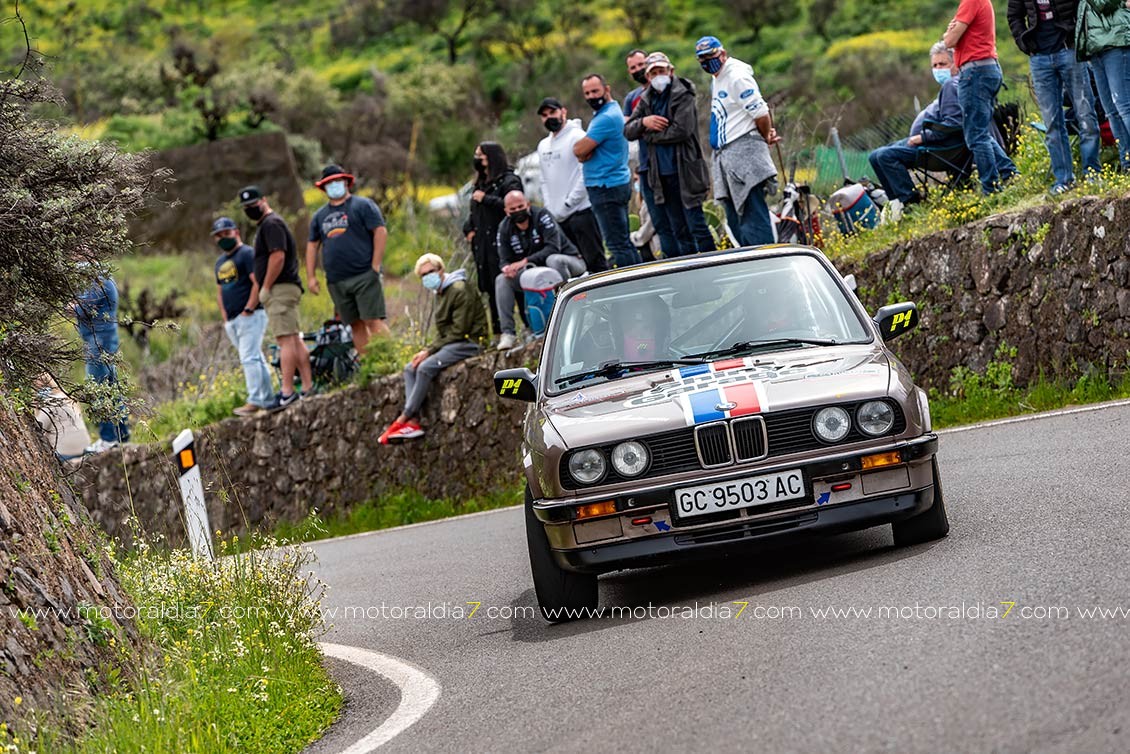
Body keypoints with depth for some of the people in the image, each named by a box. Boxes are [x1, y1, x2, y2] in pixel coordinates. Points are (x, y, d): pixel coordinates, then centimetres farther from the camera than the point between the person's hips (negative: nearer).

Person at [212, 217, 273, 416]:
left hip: (250, 316, -9)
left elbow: (258, 283, -15)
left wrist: (248, 310, -18)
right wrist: (225, 318, 16)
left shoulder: (247, 254, -7)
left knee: (249, 358, -15)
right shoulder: (220, 262, 21)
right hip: (232, 321, 9)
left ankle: (254, 401, -18)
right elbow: (220, 291, 27)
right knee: (255, 359, 10)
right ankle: (268, 399, 12)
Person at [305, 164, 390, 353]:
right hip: (336, 282, 5)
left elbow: (381, 232, -5)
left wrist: (375, 267, -12)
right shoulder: (320, 215, 19)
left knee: (373, 321, -13)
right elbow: (312, 245, 22)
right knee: (356, 325, 4)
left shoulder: (363, 205, 2)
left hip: (364, 277, -5)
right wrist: (310, 277, 11)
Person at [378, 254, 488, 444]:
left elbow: (459, 330, -18)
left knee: (425, 367, -27)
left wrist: (429, 351, -17)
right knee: (410, 369, 1)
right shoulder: (440, 294, 17)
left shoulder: (459, 290, -13)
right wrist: (427, 351, -1)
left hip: (469, 342, -10)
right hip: (450, 344, 10)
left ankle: (403, 419, -20)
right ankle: (413, 422, -15)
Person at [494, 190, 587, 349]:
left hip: (567, 260, -5)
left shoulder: (541, 216, -17)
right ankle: (507, 333, -20)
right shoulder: (505, 229, -1)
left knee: (553, 260, -40)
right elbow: (504, 259, -2)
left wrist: (525, 261, -35)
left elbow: (553, 248, -27)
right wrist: (507, 267, -29)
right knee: (501, 280, -14)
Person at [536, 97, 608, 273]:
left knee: (595, 262, -10)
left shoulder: (577, 136, -4)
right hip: (557, 218, 8)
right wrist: (550, 209, 6)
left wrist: (567, 205, -14)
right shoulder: (543, 146, 20)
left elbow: (585, 175, -12)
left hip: (581, 212, -8)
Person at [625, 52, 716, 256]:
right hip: (658, 175, 6)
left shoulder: (683, 96, -5)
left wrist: (650, 135, -7)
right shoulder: (646, 100, 14)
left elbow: (681, 130, -17)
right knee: (678, 230, 8)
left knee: (696, 226, -7)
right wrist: (644, 122, -13)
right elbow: (628, 130, 8)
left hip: (683, 173, -6)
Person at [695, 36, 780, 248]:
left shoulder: (738, 77, -13)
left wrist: (766, 137, 1)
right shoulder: (716, 80, 19)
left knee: (753, 214, -16)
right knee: (735, 219, 10)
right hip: (724, 155, 10)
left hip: (744, 151, -10)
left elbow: (760, 112, -15)